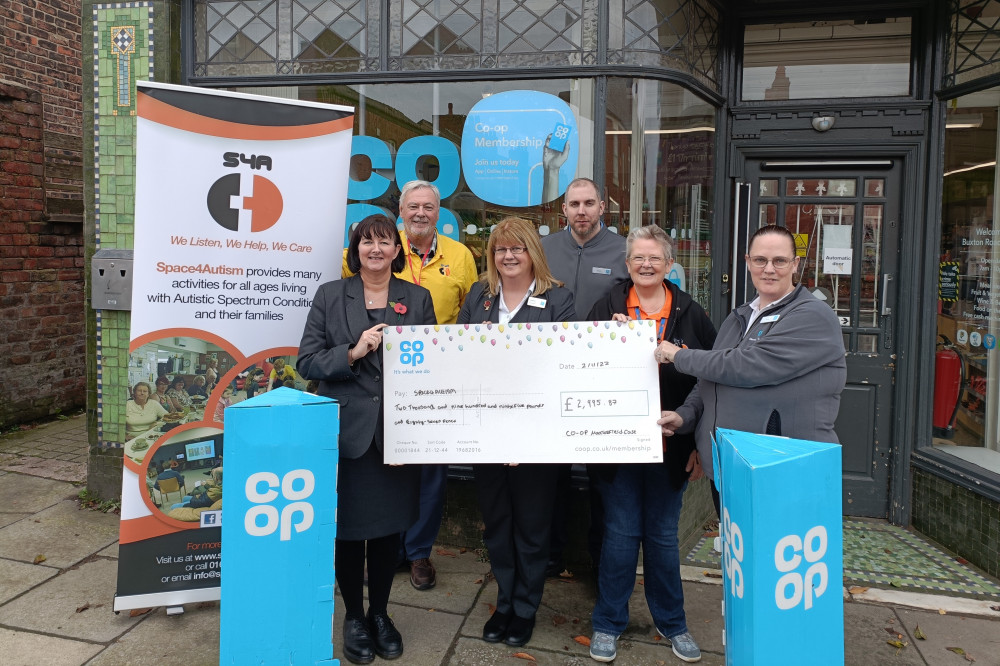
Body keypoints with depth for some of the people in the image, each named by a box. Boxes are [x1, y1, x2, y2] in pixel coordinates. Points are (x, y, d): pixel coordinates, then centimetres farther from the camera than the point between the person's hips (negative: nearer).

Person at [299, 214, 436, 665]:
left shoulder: (418, 299, 7)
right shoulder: (330, 296, 3)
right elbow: (307, 362, -2)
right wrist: (353, 352, -16)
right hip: (347, 432, -1)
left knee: (388, 526, 12)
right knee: (348, 527, 8)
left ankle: (380, 614, 34)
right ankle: (353, 617, 30)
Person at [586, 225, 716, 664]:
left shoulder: (690, 314, 3)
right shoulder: (607, 307, 1)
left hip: (670, 445, 1)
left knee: (662, 534, 12)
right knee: (621, 532, 6)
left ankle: (671, 622, 32)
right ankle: (608, 623, 24)